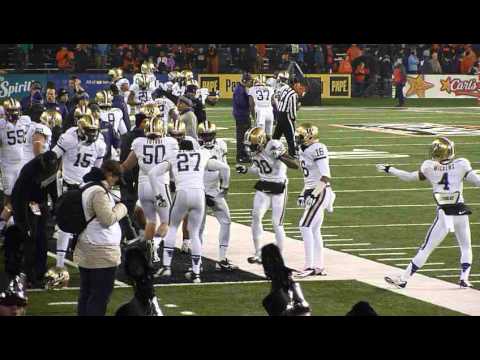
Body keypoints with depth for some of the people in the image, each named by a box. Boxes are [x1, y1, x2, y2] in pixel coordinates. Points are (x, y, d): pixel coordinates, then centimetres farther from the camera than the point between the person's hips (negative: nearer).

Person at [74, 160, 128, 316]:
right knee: (100, 296, -4)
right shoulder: (99, 192, -18)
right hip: (102, 253, -10)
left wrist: (114, 205, 15)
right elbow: (108, 219, -21)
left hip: (86, 252, 10)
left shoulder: (87, 188, 13)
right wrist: (121, 208, -6)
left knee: (86, 294, 13)